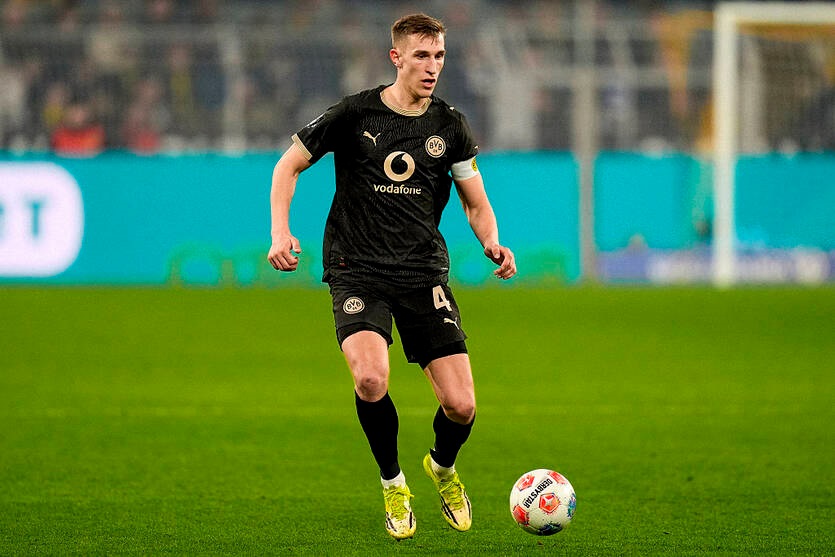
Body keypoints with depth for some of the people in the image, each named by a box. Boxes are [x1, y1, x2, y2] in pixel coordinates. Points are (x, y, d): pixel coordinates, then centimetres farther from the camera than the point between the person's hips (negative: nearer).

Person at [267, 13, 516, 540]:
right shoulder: (354, 114, -3)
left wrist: (493, 243, -11)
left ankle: (443, 466, 28)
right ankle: (393, 483, -1)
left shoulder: (449, 125, 5)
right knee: (372, 379, -29)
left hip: (425, 273, 2)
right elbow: (289, 165, 7)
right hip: (358, 270, -2)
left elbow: (477, 203, 11)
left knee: (461, 406, -9)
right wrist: (281, 233, -7)